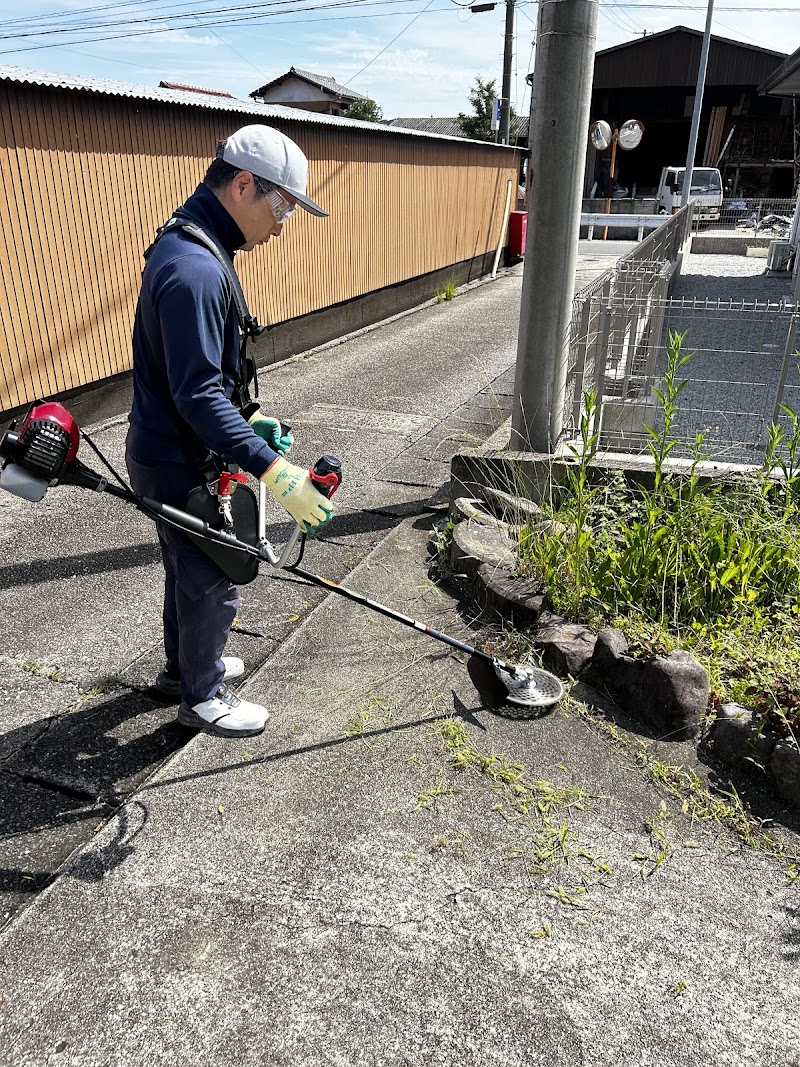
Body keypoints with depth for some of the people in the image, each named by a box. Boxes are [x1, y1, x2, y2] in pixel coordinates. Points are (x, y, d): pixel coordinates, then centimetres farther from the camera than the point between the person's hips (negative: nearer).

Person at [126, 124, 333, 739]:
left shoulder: (189, 246, 8)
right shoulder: (194, 269, -27)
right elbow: (197, 395, -31)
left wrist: (247, 417, 11)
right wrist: (273, 470, -33)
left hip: (171, 452, 10)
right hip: (180, 464, -10)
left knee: (188, 569, 25)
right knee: (212, 584, 7)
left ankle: (185, 665, 46)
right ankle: (203, 696, 28)